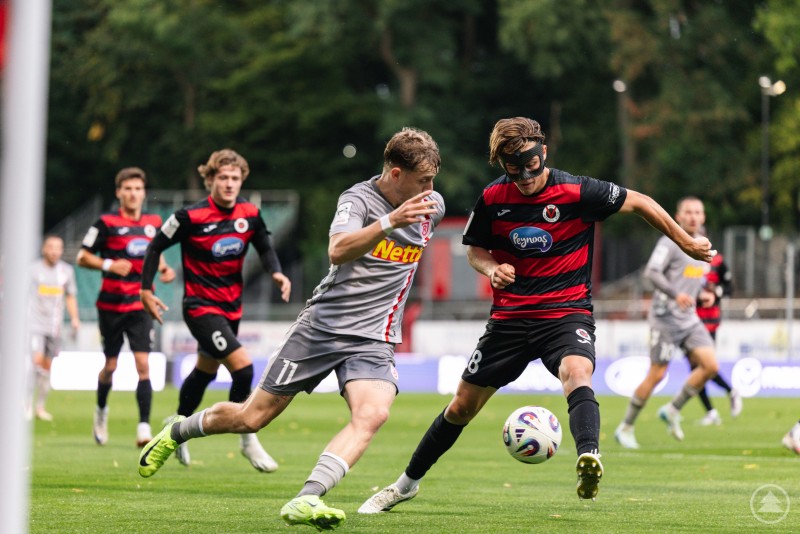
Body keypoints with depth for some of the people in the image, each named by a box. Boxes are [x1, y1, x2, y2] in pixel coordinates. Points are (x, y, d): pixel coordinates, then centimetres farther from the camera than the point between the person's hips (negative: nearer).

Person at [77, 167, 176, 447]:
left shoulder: (153, 222, 6)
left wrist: (164, 269, 4)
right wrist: (109, 265, -20)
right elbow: (82, 257, -5)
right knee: (110, 366, 8)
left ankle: (144, 427, -13)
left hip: (140, 305, 2)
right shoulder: (106, 222, -7)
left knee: (143, 364, -11)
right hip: (111, 305, -2)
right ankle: (101, 410, 37)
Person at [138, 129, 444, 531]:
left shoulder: (432, 205, 5)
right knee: (252, 417, 3)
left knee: (372, 414, -28)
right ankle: (175, 433, 32)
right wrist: (389, 222, -44)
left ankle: (305, 502, -38)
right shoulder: (358, 199, -12)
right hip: (322, 326, -3)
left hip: (372, 339, 3)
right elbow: (337, 252, -33)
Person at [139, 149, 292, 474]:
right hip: (201, 308, -6)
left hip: (232, 308, 6)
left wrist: (276, 273, -8)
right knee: (243, 366, -20)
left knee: (205, 372, 22)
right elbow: (156, 246, -6)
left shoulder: (250, 215, -3)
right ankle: (248, 442, -5)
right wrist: (146, 290, -6)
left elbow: (265, 247, 12)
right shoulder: (191, 217, -17)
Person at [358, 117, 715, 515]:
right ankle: (407, 482, 28)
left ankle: (589, 459, -58)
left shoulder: (577, 192, -14)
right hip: (509, 315, 3)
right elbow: (475, 250, 10)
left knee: (577, 373, -36)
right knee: (462, 406, 10)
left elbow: (639, 203, -2)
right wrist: (491, 269, -13)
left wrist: (686, 242, 4)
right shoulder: (493, 198, -4)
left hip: (566, 313, -3)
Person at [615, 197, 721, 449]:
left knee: (710, 366, -9)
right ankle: (626, 427, 9)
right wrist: (675, 294, -34)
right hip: (665, 318, -7)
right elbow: (651, 272, -23)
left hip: (689, 319, 7)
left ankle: (672, 411, 8)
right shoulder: (670, 243, -10)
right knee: (657, 374, -5)